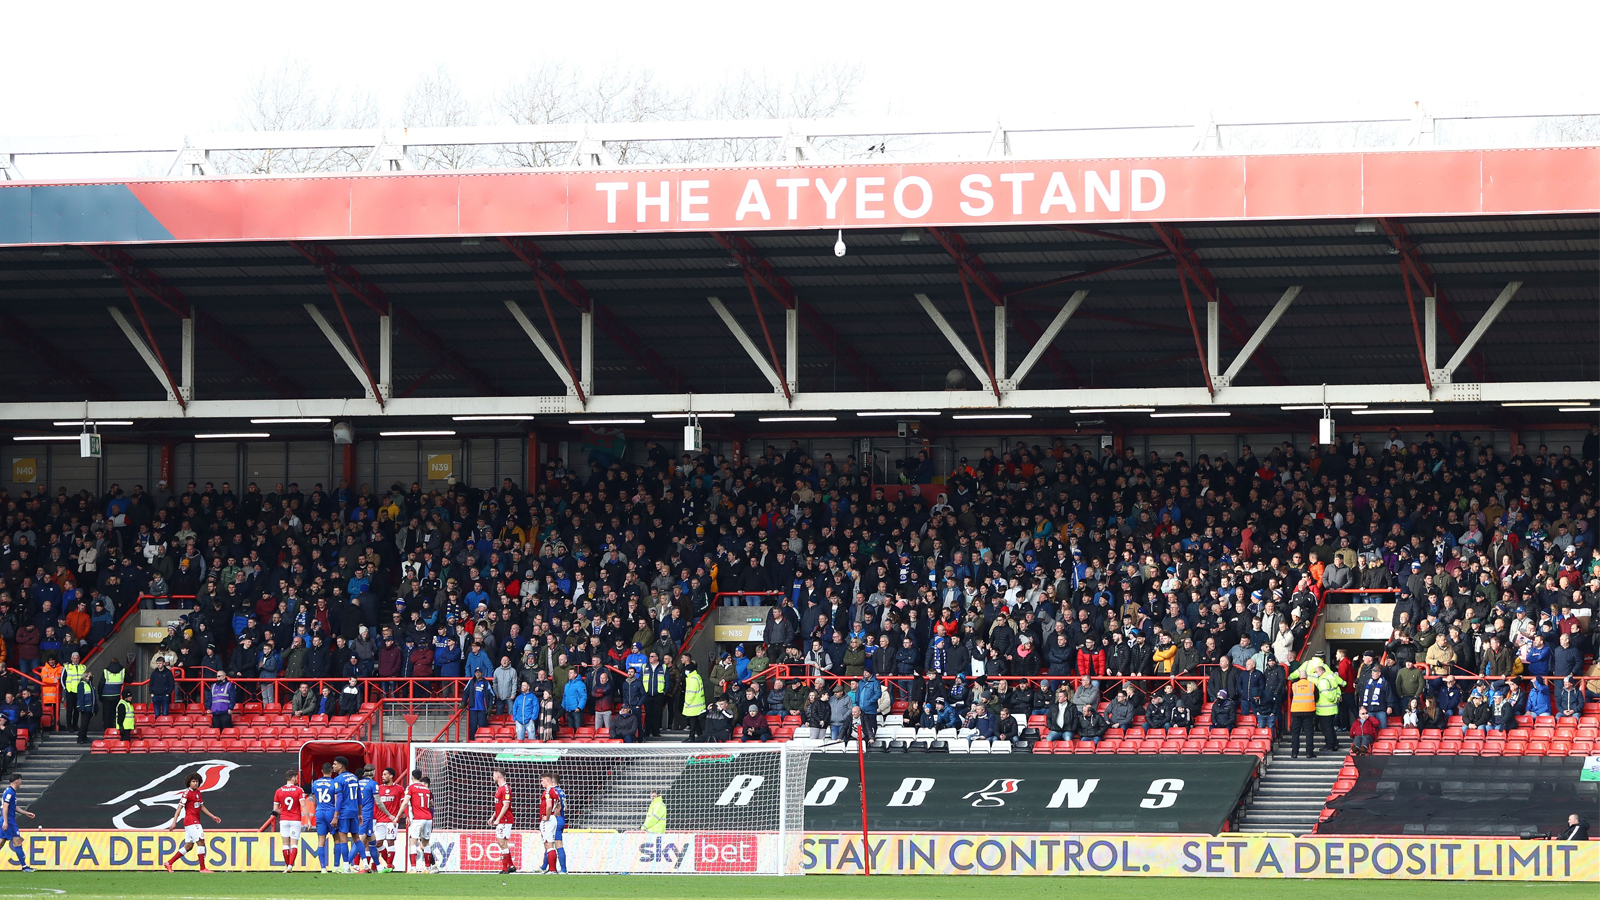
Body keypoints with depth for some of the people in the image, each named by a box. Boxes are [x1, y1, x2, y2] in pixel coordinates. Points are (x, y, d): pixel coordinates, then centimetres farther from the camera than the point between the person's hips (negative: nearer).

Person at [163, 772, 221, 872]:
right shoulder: (187, 793, -10)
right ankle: (203, 868, -9)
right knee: (201, 842, -12)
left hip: (196, 822, 9)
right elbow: (180, 807, -14)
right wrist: (174, 822, -19)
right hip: (191, 821, -9)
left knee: (188, 846, 10)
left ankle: (169, 863, 17)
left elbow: (202, 807, 25)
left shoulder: (197, 792, 15)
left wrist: (213, 816, 25)